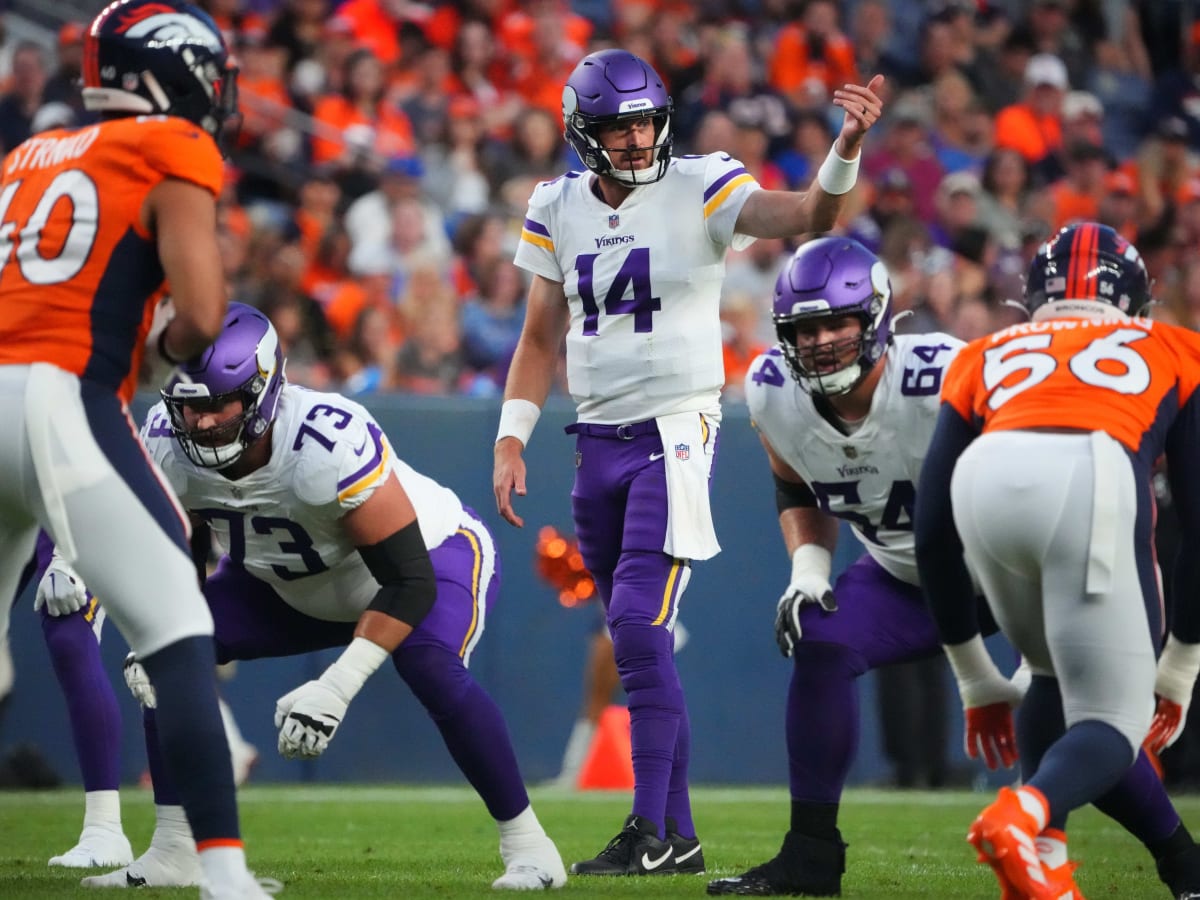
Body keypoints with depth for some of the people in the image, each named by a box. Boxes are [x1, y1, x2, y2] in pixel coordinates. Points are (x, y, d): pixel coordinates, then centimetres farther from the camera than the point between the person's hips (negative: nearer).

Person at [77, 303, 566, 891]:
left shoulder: (329, 443, -41)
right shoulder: (166, 444, -23)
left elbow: (409, 580, -36)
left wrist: (335, 690, -41)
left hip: (433, 555, -6)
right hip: (295, 585, 6)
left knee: (431, 671, -35)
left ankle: (527, 846, -18)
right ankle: (172, 854, 0)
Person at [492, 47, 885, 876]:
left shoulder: (700, 191, -8)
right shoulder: (558, 212, 7)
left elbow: (807, 216, -23)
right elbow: (542, 340, 15)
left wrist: (848, 148, -41)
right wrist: (511, 440, 7)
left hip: (675, 433, -6)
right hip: (599, 441, 6)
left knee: (639, 622, -17)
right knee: (641, 645, 9)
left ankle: (651, 830, -12)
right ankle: (678, 837, 16)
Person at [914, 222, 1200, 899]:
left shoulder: (986, 358, 37)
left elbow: (933, 527, 33)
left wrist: (975, 677, 41)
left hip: (987, 475, 3)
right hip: (1095, 477, -3)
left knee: (1059, 680, 29)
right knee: (1113, 721, 7)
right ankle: (1020, 816, -23)